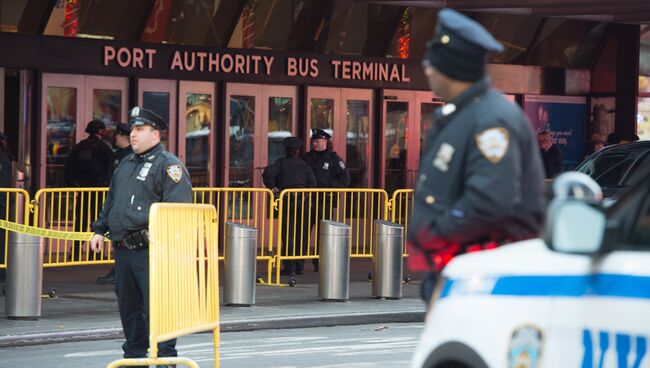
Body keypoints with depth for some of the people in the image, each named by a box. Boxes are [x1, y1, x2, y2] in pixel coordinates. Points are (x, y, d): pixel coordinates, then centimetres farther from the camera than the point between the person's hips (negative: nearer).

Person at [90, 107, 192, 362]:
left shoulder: (169, 165, -6)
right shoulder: (125, 164, 20)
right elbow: (110, 201, 29)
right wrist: (100, 230, 20)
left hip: (150, 251, -8)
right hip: (123, 250, 8)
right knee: (128, 306, 14)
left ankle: (164, 357, -5)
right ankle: (134, 356, 24)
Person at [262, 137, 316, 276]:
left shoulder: (281, 163, 1)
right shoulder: (303, 165, 8)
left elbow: (268, 173, -14)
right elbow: (312, 181, -2)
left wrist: (272, 187, -2)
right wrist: (306, 194, 5)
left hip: (287, 201, -3)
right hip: (302, 201, 3)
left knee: (288, 234, -2)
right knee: (301, 234, 11)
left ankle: (289, 267, -6)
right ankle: (300, 266, 14)